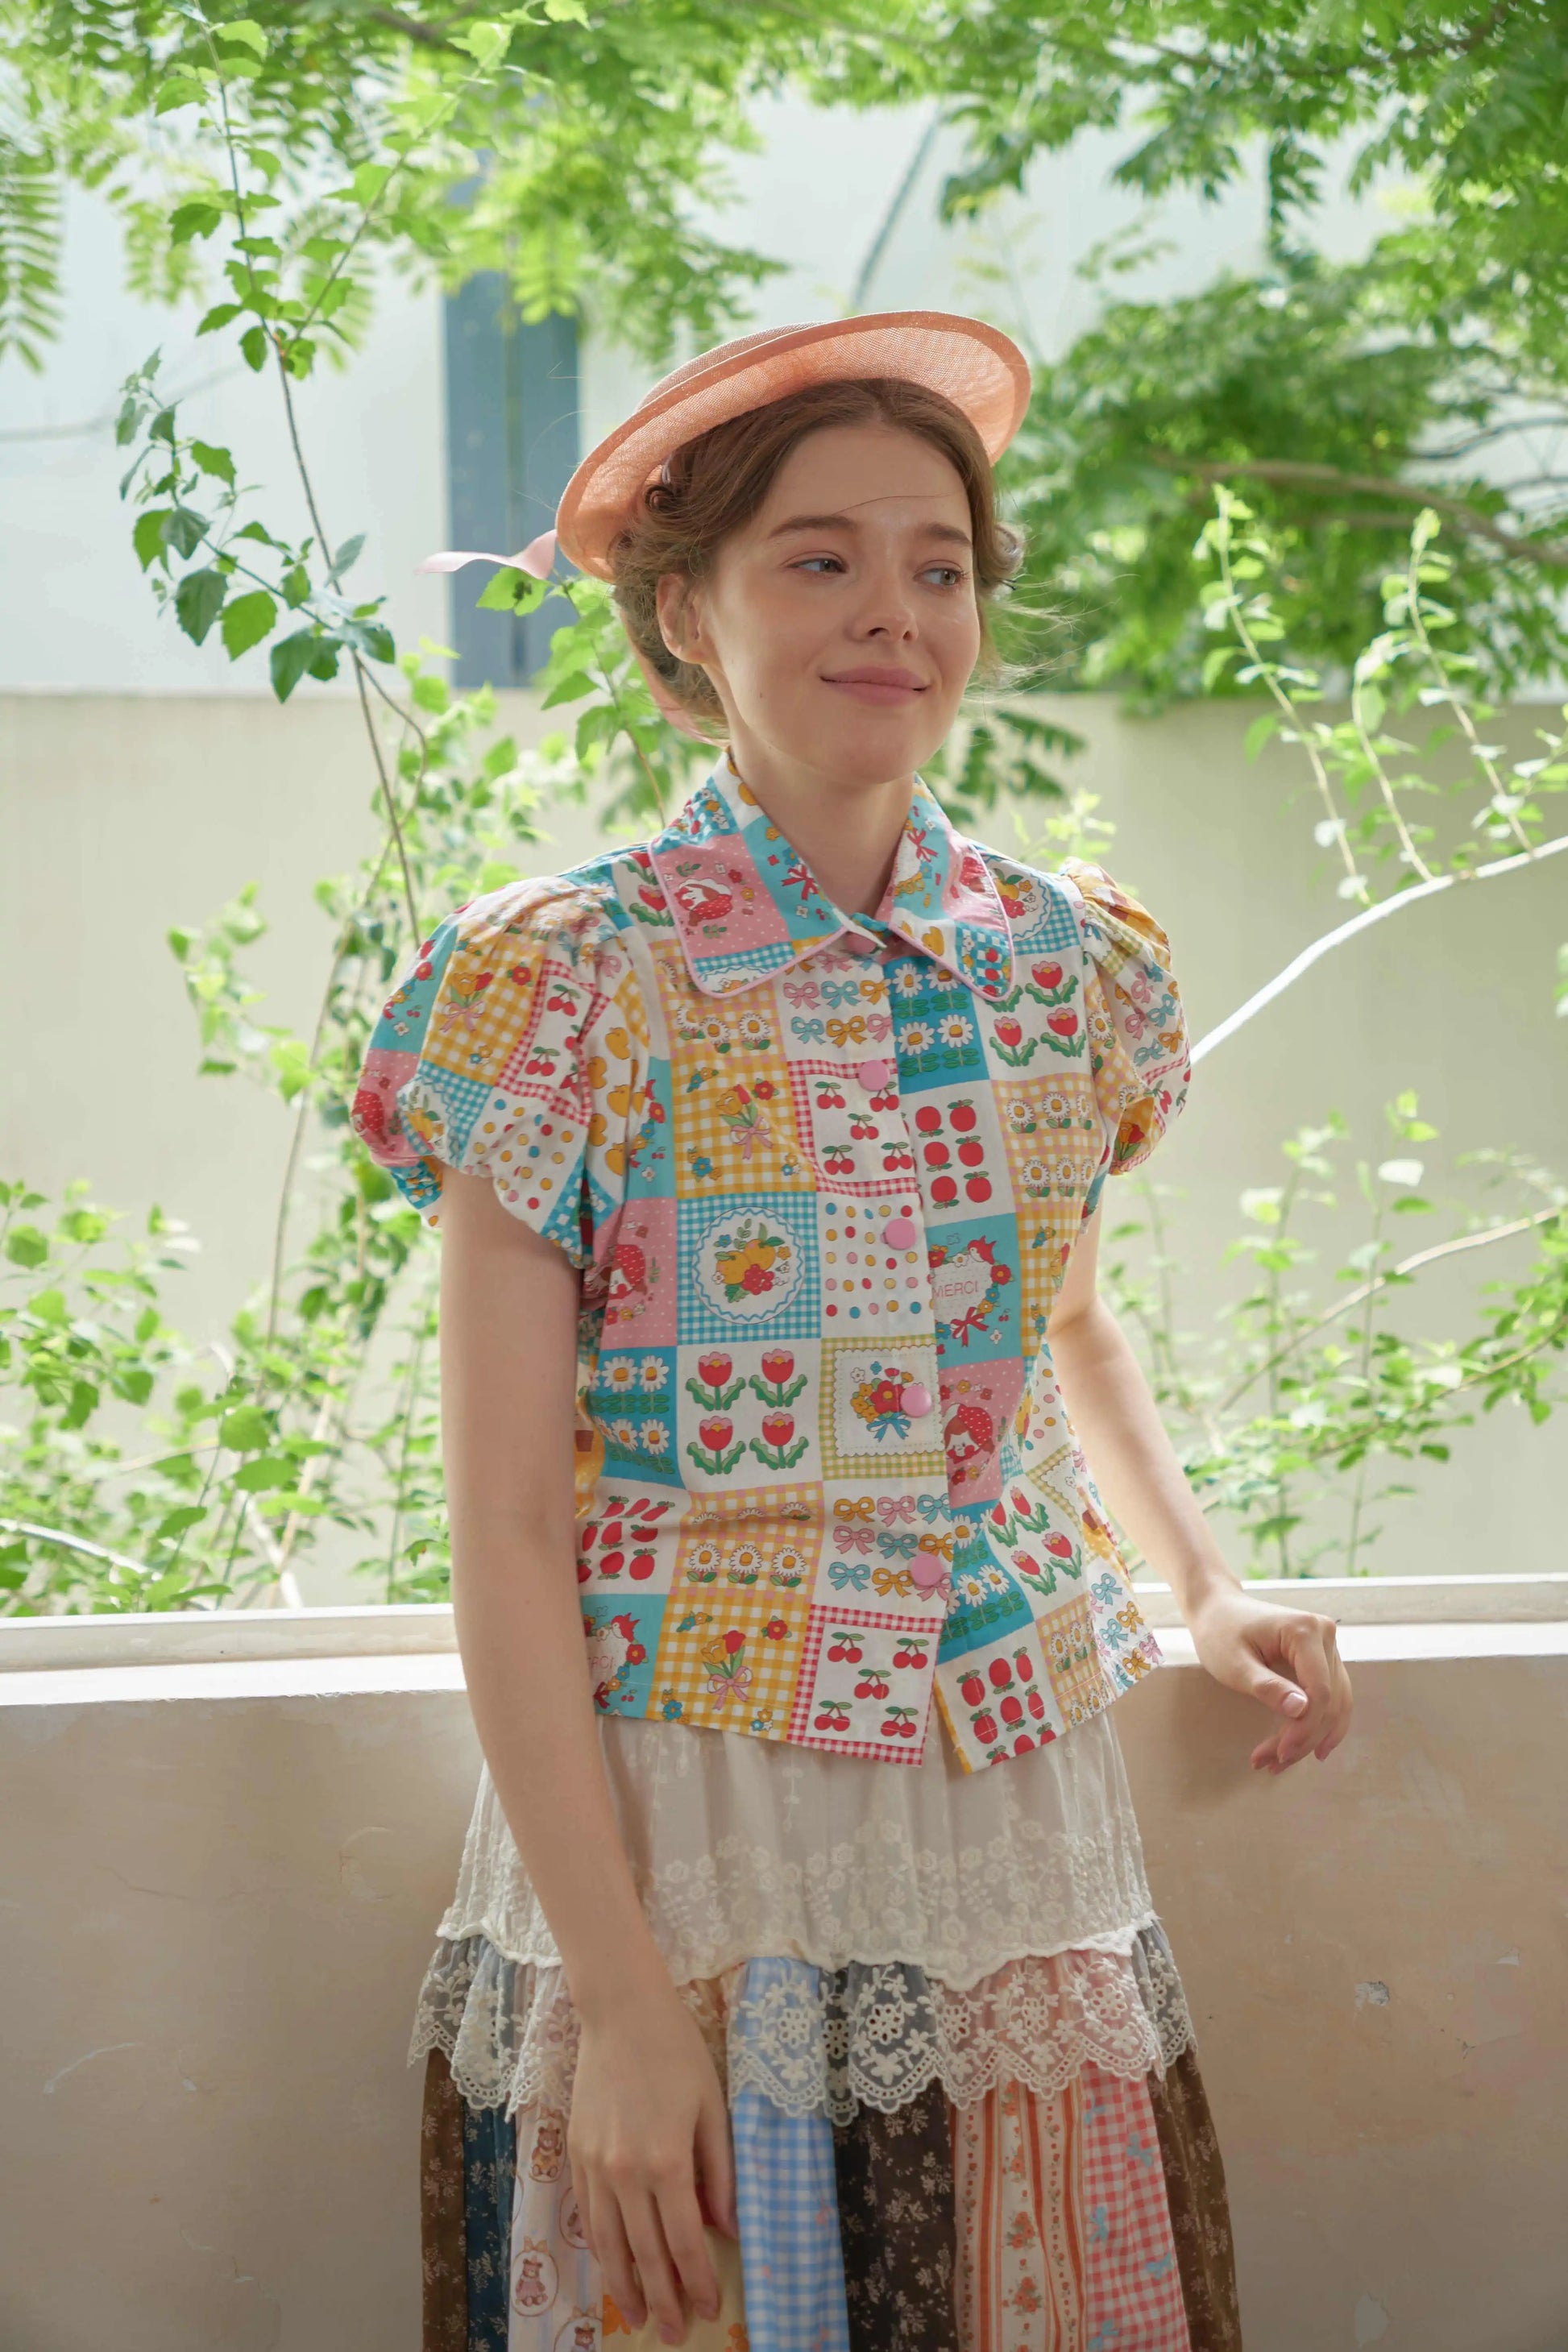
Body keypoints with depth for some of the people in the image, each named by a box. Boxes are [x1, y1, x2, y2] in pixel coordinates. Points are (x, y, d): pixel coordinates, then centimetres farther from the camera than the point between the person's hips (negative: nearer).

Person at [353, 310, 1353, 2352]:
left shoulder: (1070, 968, 5)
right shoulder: (571, 989, -9)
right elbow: (507, 1534, -11)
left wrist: (1207, 1587, 8)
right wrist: (624, 1989, -17)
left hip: (1020, 1808, 5)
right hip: (682, 1821, -4)